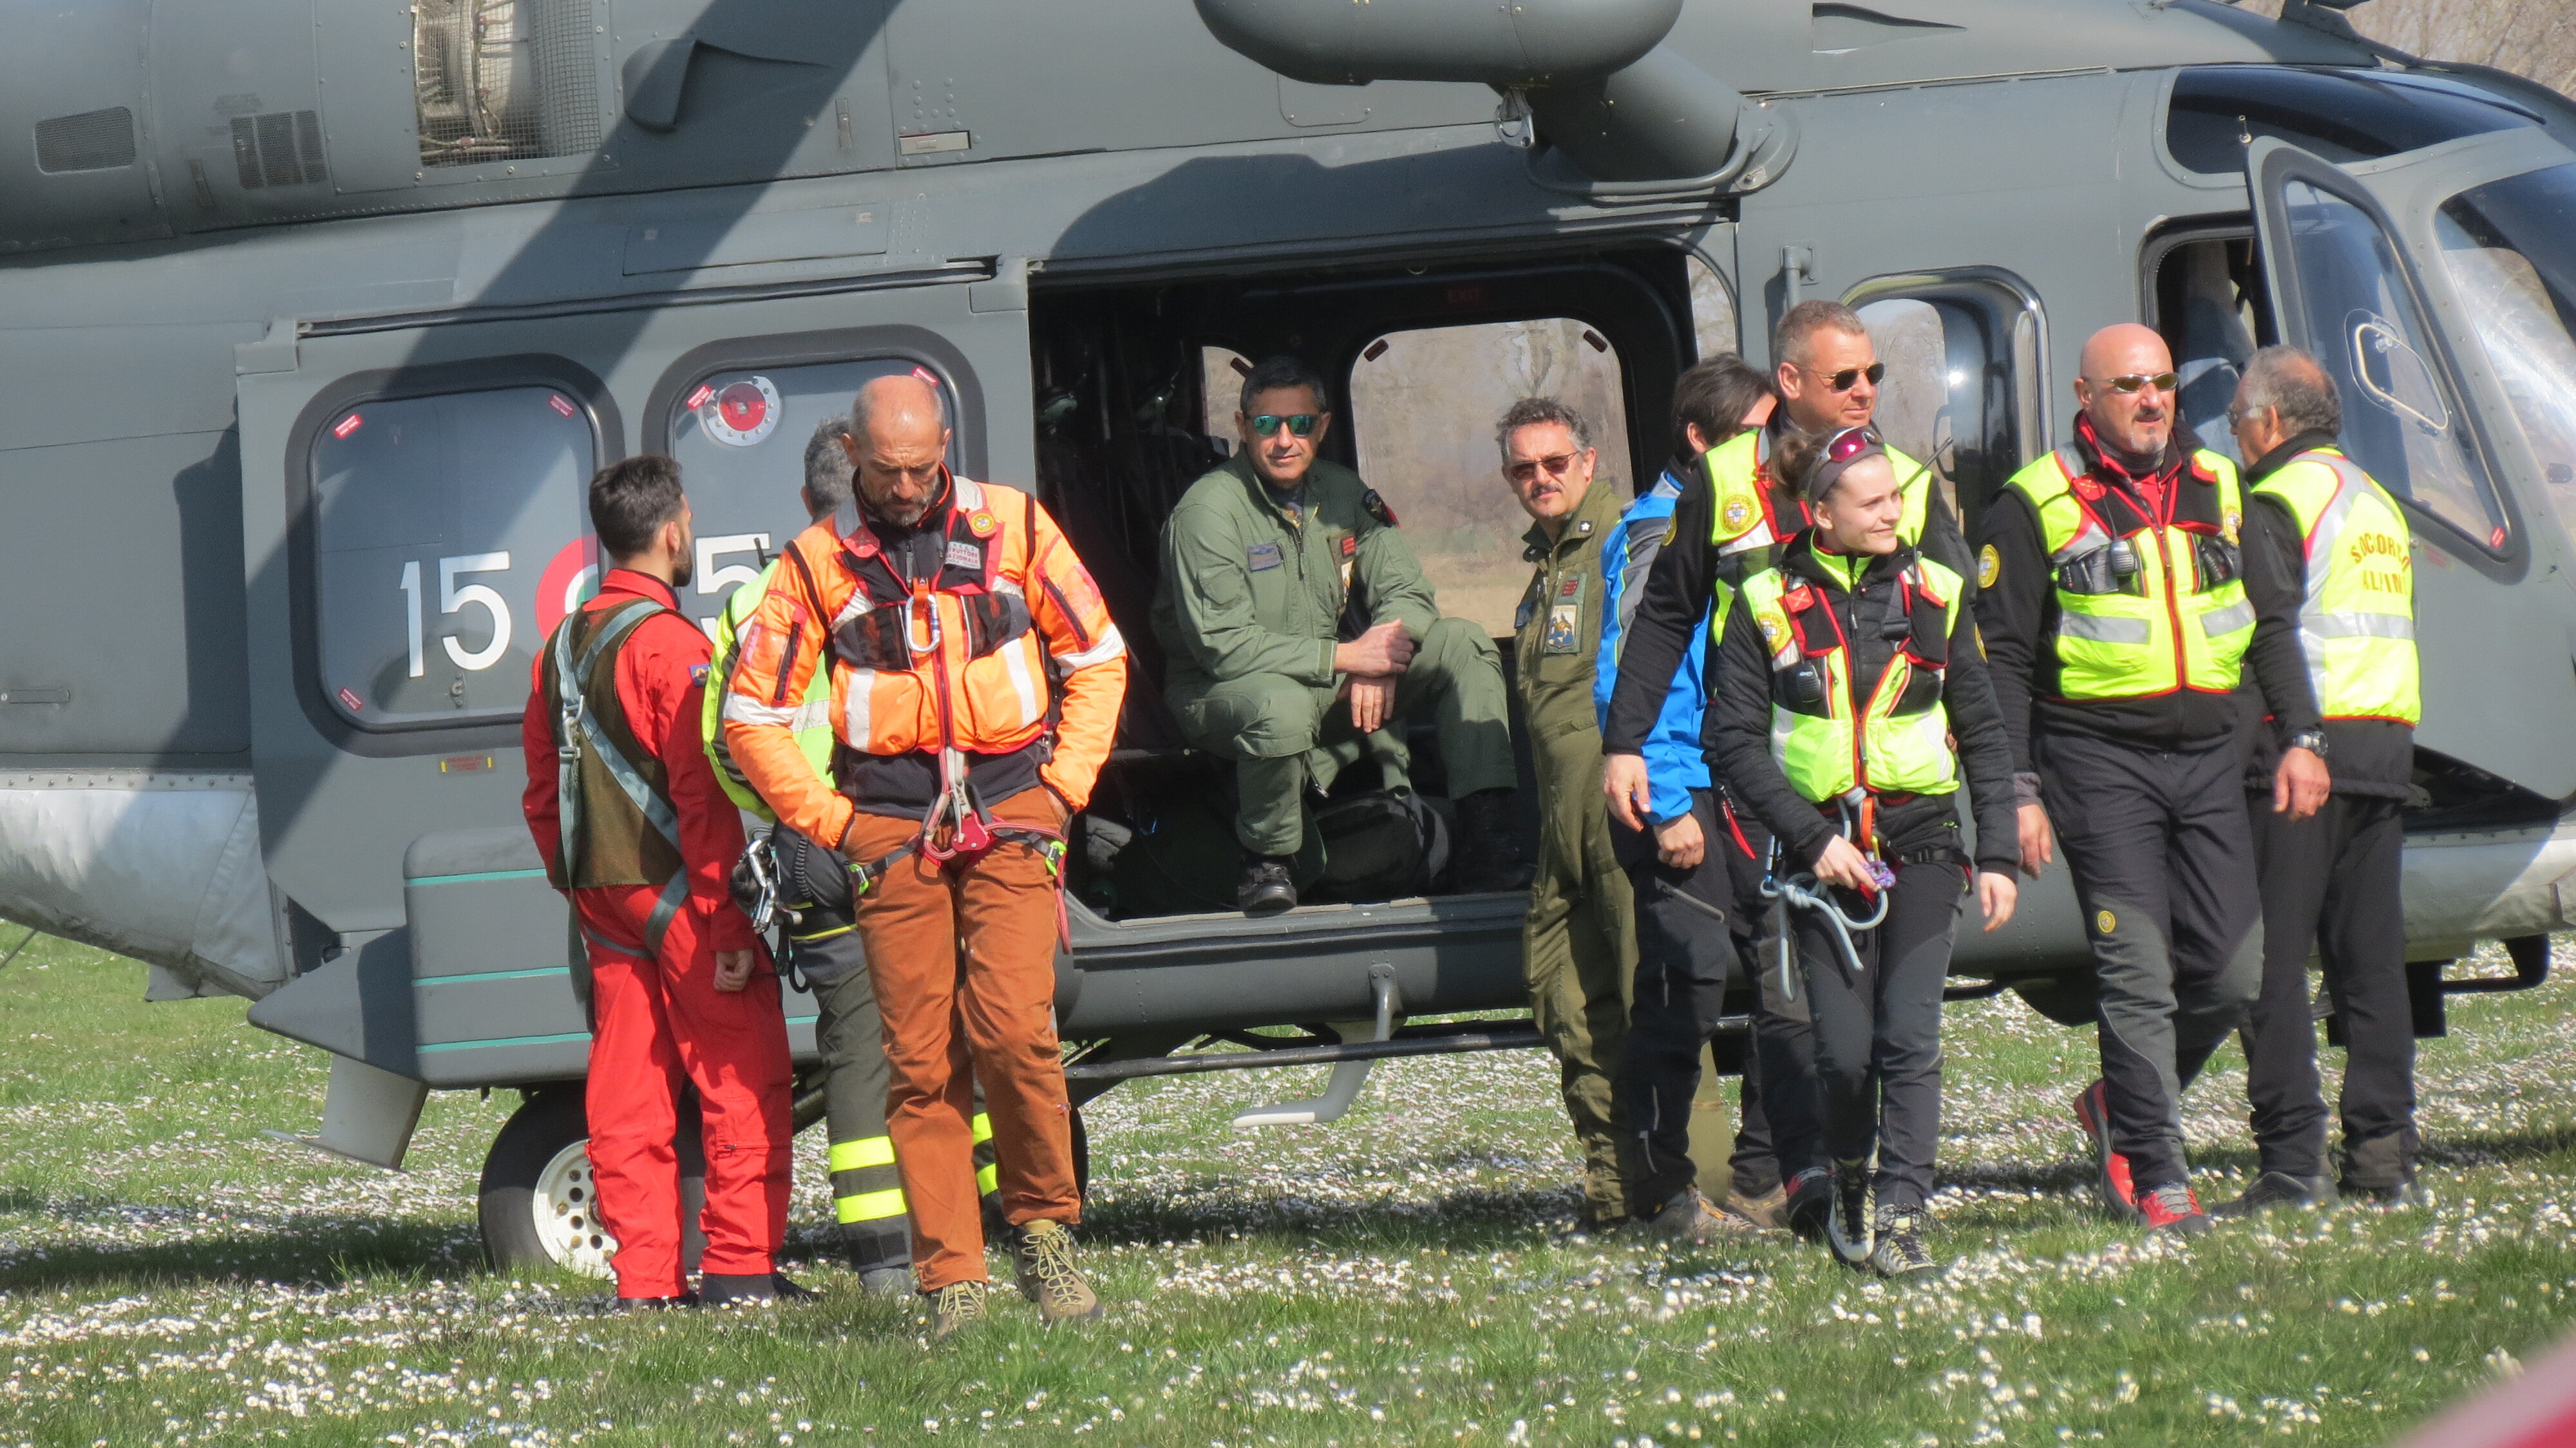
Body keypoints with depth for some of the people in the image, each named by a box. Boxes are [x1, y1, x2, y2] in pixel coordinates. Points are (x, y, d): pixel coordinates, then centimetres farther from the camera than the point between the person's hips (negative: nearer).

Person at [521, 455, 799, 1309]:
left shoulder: (561, 649, 13)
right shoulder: (668, 644, -13)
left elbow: (543, 796, 18)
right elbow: (703, 793, -17)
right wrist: (728, 920, -17)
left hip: (605, 907, 8)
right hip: (678, 895, -8)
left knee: (627, 1094, 7)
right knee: (744, 1080, -2)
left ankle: (645, 1278, 6)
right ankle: (739, 1267, -4)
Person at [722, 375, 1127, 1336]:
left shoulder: (1012, 528, 4)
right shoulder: (818, 563, 3)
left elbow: (1097, 658, 14)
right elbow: (751, 716, 8)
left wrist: (1065, 784, 5)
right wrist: (829, 822, 2)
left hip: (1011, 812, -1)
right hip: (892, 830, 1)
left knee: (1013, 1030, -16)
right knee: (921, 1060, -3)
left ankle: (1044, 1230, 3)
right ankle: (952, 1277, 0)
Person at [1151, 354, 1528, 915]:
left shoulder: (1343, 494, 4)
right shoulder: (1206, 512, -17)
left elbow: (1407, 593, 4)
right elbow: (1224, 644, -23)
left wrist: (1380, 657, -19)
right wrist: (1346, 656, -25)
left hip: (1331, 688, 7)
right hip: (1222, 695, -7)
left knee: (1463, 645, -9)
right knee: (1281, 705, -42)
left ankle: (1486, 849, -18)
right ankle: (1267, 864, -14)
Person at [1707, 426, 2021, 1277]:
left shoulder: (1934, 595, 6)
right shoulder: (1769, 606, 0)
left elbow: (1983, 736, 11)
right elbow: (1733, 740, -2)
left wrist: (1997, 856, 5)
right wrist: (1811, 841, -10)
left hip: (1921, 846, 1)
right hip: (1821, 850, -1)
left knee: (1909, 1038, -11)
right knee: (1844, 1051, -3)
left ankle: (1901, 1214, -7)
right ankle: (1850, 1183, 24)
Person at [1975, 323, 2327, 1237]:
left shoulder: (2214, 489, 14)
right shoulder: (2037, 506, -1)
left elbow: (2269, 621, 20)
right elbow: (2000, 658, -3)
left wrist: (2300, 738, 9)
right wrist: (2017, 791, -10)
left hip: (2207, 758, 5)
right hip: (2099, 759, -5)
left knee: (2235, 972, 2)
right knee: (2138, 975, -8)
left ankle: (2123, 1108, 24)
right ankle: (2154, 1176, 0)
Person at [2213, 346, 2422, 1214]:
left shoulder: (2279, 505, -7)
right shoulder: (2377, 504, 20)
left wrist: (2233, 766, -14)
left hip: (2302, 749, -8)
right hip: (2385, 750, 8)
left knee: (2272, 963, -6)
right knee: (2371, 960, 9)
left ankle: (2292, 1164, -11)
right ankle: (2383, 1157, 7)